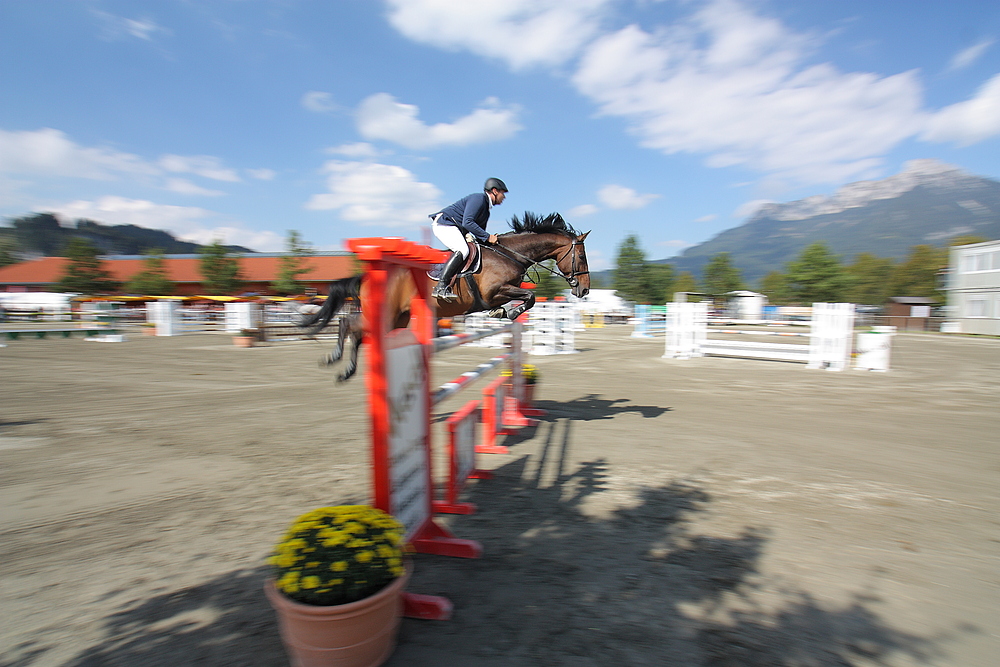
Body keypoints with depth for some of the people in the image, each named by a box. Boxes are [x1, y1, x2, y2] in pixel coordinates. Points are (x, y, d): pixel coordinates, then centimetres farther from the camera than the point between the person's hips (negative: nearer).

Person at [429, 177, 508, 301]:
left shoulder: (486, 210, 20)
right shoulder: (478, 198, -11)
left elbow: (480, 236, 21)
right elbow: (467, 222, -24)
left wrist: (490, 239, 4)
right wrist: (488, 237, -22)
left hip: (453, 228, 11)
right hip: (444, 224, -10)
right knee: (463, 250, -28)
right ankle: (440, 287, -35)